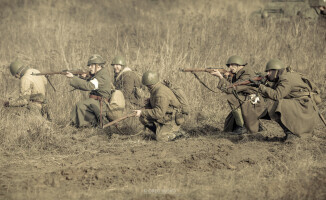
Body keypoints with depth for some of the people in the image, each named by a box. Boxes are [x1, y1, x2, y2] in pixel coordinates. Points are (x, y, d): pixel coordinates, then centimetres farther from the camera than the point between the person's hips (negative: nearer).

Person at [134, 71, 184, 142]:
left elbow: (159, 113, -33)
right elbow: (150, 105, 14)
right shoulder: (154, 90, 3)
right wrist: (142, 111, -7)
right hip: (163, 116, 10)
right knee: (142, 118, -2)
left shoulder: (161, 94, -29)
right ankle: (159, 132, 7)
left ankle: (175, 132, 4)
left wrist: (142, 112, -28)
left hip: (171, 119, -10)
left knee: (160, 138, -21)